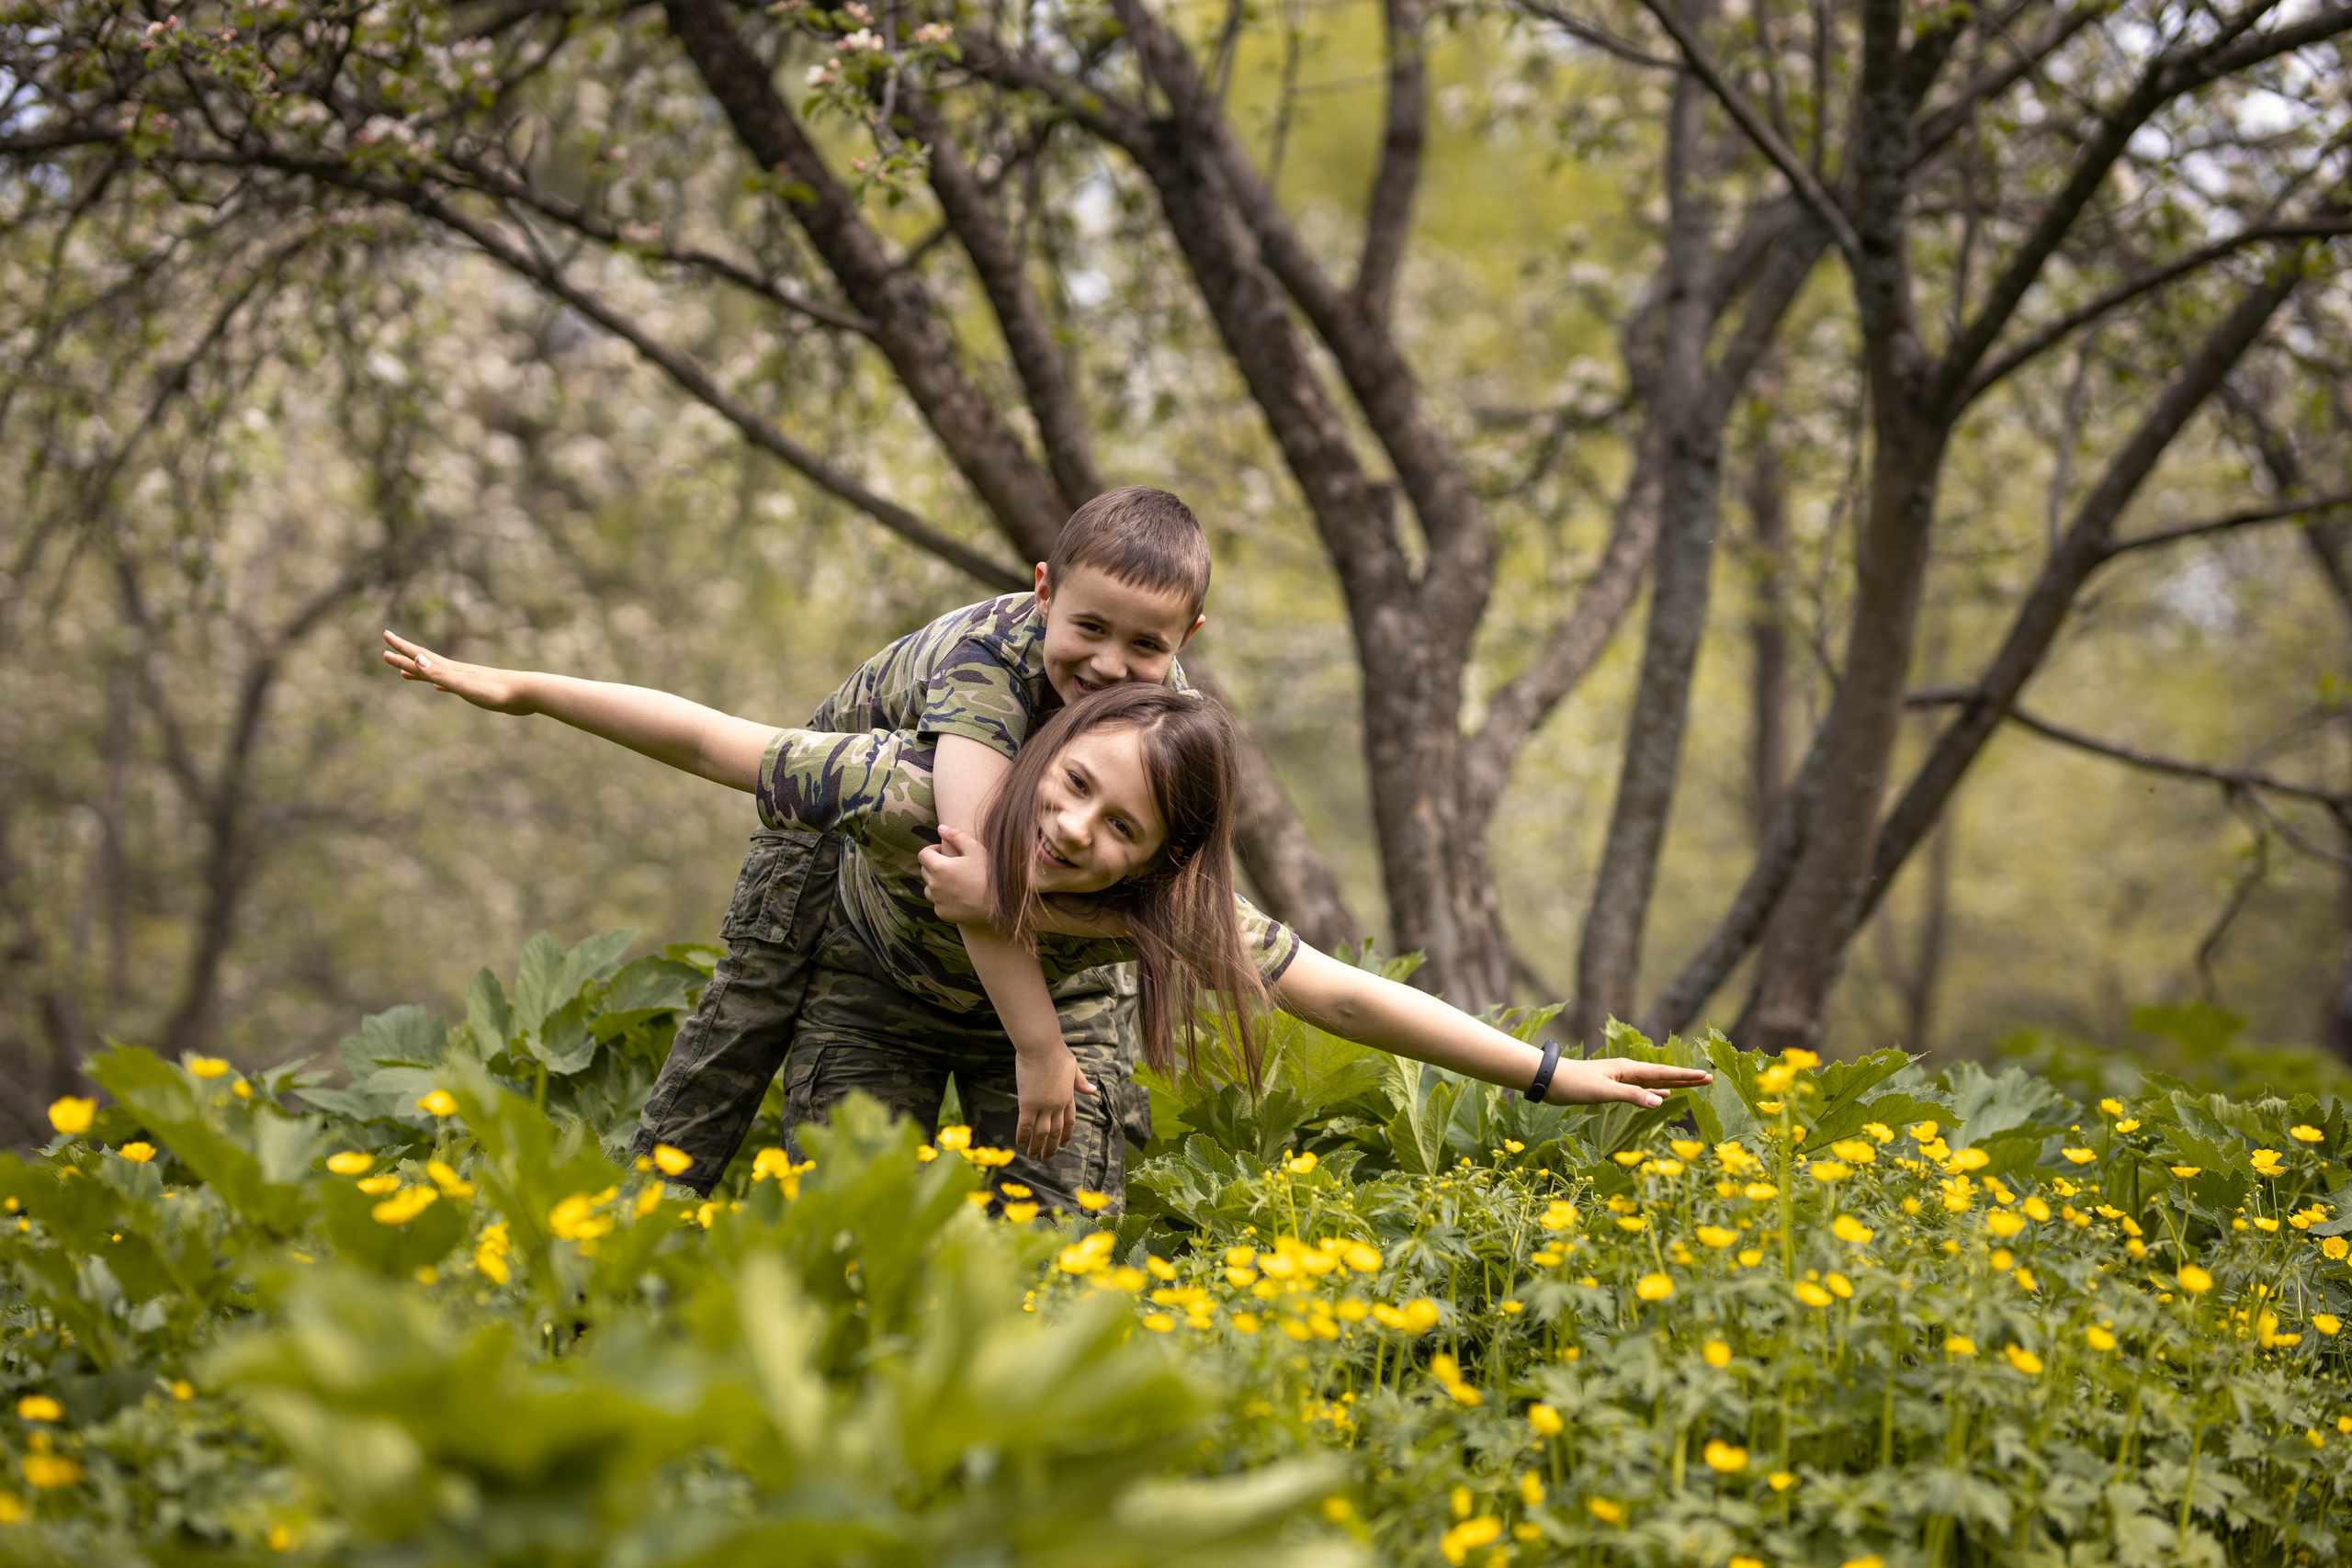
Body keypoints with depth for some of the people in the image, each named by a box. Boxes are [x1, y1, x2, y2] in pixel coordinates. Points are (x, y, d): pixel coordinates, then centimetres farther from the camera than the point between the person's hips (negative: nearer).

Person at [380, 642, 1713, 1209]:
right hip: (880, 997, -1)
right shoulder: (918, 797, -43)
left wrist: (1549, 1074, -30)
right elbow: (713, 740, -34)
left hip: (1025, 1028, 1)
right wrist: (516, 687, -28)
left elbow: (1346, 995, -31)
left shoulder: (1169, 915, -37)